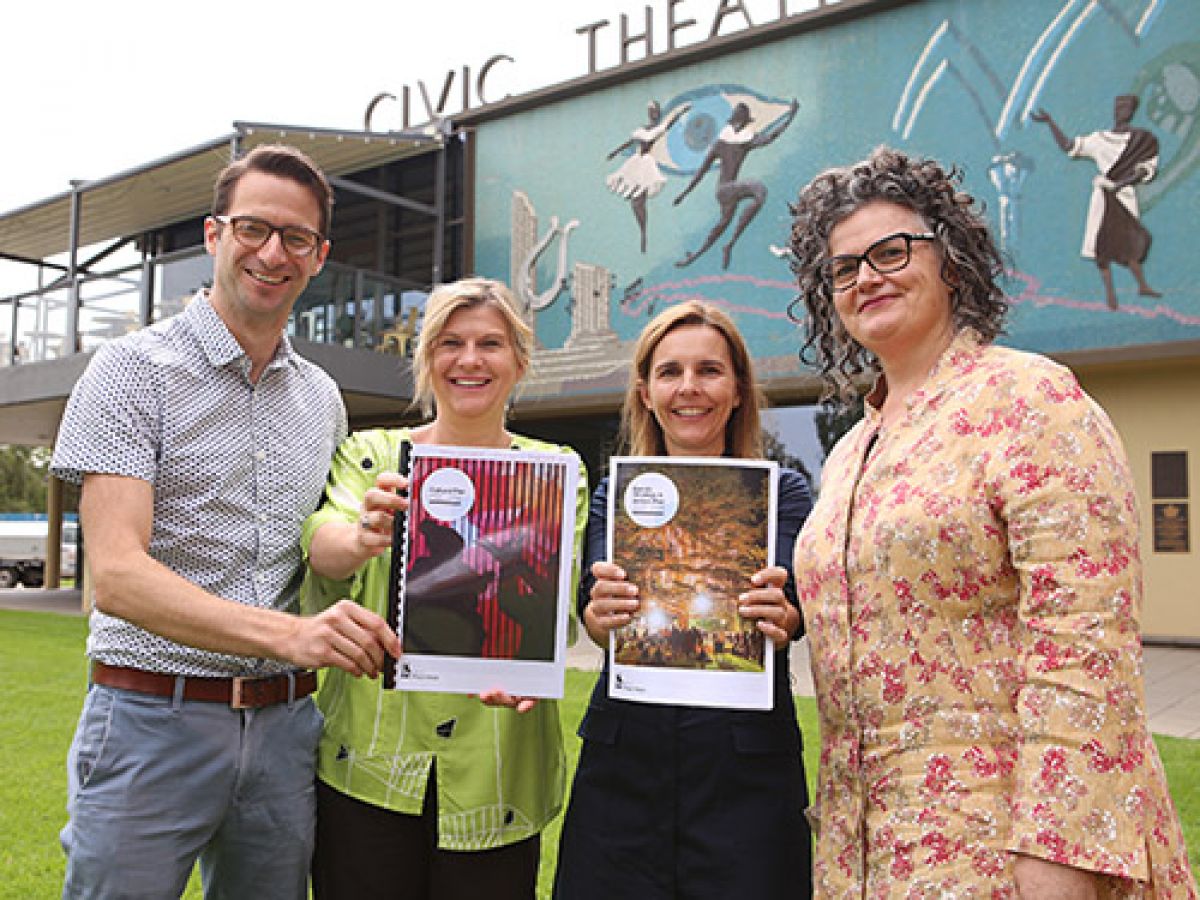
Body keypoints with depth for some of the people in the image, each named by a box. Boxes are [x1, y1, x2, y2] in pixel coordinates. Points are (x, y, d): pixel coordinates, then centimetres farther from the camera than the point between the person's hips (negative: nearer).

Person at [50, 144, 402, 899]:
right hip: (155, 722, -4)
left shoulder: (323, 398, 10)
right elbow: (117, 574, -18)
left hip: (283, 725, 5)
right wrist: (286, 634, -30)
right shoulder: (136, 370, -6)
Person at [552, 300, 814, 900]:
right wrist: (603, 614, -30)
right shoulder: (613, 497, 8)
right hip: (623, 762, 2)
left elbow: (795, 611, -11)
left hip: (747, 766, -1)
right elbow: (593, 616, -6)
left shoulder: (781, 491, 3)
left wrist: (777, 616, -34)